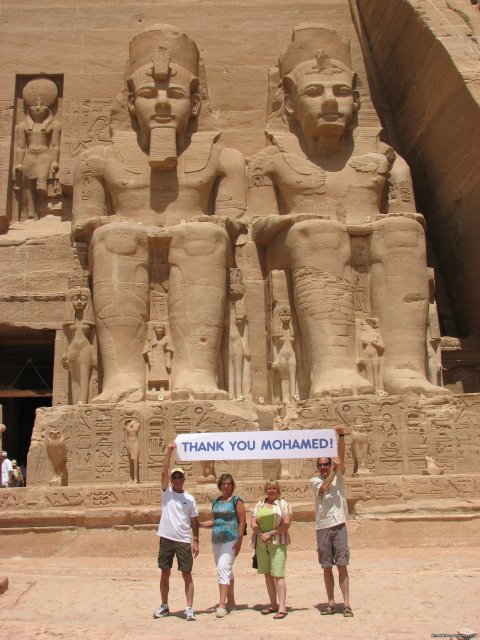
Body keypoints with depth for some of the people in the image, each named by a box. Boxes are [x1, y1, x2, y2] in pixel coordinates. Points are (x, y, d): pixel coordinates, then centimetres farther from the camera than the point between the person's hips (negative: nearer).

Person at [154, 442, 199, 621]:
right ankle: (164, 606, 23)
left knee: (187, 575, -1)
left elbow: (194, 521, 8)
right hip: (166, 539, 1)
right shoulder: (166, 492, 3)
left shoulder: (190, 499, 5)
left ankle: (189, 609, 3)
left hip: (184, 541, 0)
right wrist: (170, 452, -19)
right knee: (165, 574, 9)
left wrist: (196, 541, 0)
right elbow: (164, 472, -11)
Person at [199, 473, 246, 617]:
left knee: (223, 569, -15)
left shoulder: (236, 500, -4)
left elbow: (242, 521, -7)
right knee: (225, 571, 13)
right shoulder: (215, 501, 14)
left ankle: (222, 605, -16)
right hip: (216, 540, 7)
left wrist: (239, 541, -12)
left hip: (230, 539, -7)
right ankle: (231, 602, 24)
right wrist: (200, 524, 6)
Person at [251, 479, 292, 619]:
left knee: (278, 575, -10)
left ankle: (282, 607, -10)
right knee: (267, 574, 8)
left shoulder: (283, 504, 3)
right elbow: (253, 523, 7)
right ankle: (273, 605, 17)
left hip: (278, 543, -4)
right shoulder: (259, 504, 14)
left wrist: (270, 534, -13)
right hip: (261, 544, 5)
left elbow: (286, 524, -7)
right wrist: (261, 534, -10)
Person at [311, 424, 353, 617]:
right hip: (323, 527, 1)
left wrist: (341, 436, -18)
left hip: (339, 525, -1)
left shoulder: (338, 476, 7)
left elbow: (341, 457, -7)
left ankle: (346, 604, -1)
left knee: (342, 565, -3)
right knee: (327, 567, 7)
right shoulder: (314, 480, 6)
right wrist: (333, 470, -14)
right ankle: (331, 603, 16)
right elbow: (324, 488, -15)